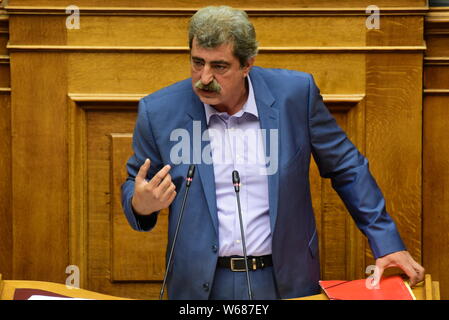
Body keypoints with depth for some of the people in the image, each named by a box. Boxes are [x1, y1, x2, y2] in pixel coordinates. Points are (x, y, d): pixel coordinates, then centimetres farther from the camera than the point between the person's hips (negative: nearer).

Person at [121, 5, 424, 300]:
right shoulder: (158, 112, -8)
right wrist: (141, 205, -18)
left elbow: (347, 167, 2)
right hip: (200, 284, 0)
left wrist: (387, 242, 0)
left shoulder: (295, 94, -8)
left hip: (284, 280, 0)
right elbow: (134, 189, 6)